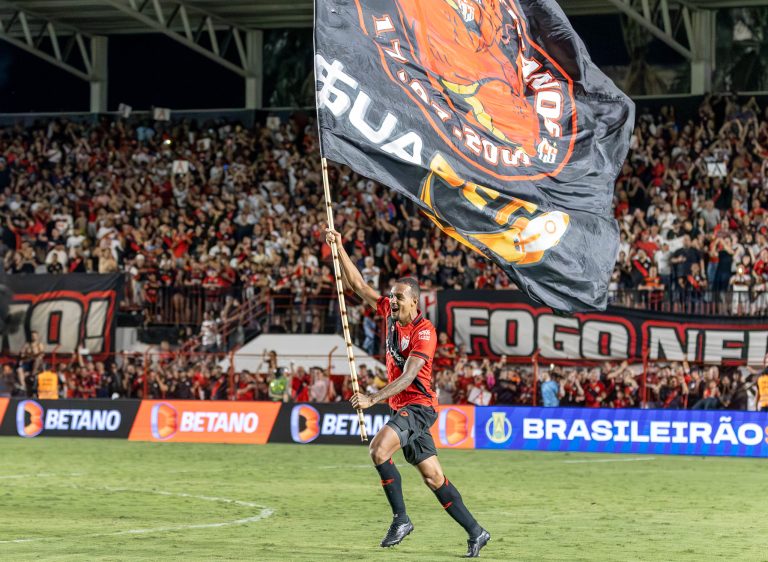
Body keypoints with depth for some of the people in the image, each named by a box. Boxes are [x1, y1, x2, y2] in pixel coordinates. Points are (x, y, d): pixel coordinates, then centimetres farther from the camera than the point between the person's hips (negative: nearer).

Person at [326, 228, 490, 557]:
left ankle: (401, 519, -20)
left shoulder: (424, 332, -16)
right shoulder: (390, 313, 6)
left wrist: (372, 399, -30)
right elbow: (358, 286, 9)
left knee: (379, 449, -27)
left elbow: (408, 376, -24)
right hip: (402, 408, 8)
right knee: (433, 477, 6)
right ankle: (475, 533, 11)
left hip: (418, 405, -8)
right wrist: (339, 249, 1)